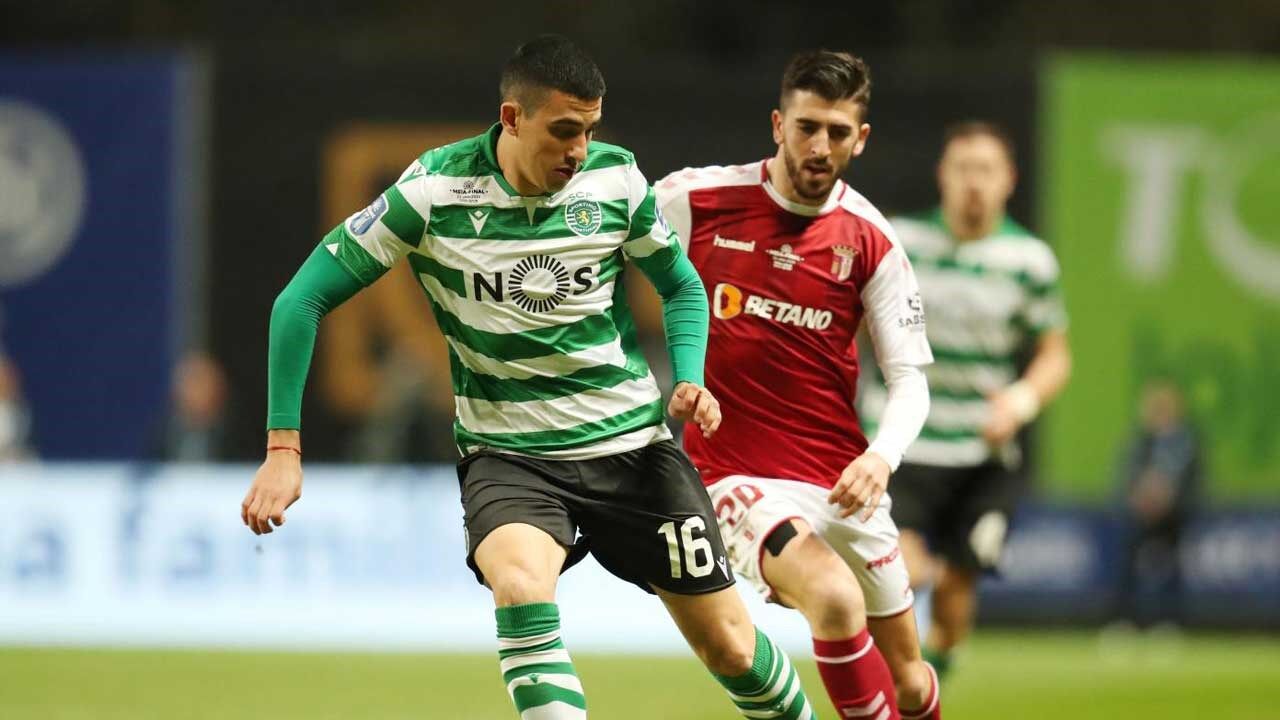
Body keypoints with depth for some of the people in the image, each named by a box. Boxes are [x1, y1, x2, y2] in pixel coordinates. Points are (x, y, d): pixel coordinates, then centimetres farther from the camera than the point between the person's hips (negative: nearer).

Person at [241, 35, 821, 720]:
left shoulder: (615, 179, -6)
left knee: (729, 645, 5)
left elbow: (680, 285, 13)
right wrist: (283, 446, -14)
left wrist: (689, 381, -7)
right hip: (506, 451, -2)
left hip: (630, 441, 2)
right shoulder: (435, 191, -14)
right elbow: (303, 299, -9)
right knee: (520, 582, -34)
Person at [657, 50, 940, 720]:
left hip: (842, 482, 3)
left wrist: (882, 456, -20)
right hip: (737, 479, -3)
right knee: (835, 596, -32)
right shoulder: (697, 199, -6)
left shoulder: (871, 241, -1)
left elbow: (910, 377, -1)